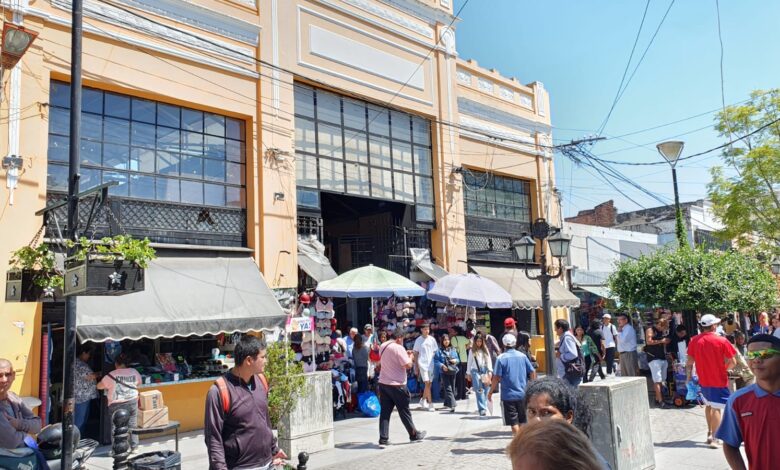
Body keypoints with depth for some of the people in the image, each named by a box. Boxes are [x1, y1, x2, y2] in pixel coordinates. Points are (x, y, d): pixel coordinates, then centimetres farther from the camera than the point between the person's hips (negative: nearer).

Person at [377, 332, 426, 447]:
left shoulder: (382, 346, 7)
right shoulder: (398, 348, -16)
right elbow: (408, 365, -18)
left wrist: (405, 354, 16)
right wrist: (410, 356, 1)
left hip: (383, 383, 6)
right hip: (397, 385, -6)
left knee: (385, 412, 6)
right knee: (404, 411, 9)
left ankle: (383, 439, 2)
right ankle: (414, 435, 24)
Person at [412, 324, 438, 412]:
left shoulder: (432, 339, 6)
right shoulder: (418, 340, 0)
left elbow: (436, 352, 10)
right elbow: (415, 354, 5)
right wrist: (416, 366, 2)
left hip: (431, 364, 3)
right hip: (422, 364, -3)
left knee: (429, 383, 8)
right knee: (427, 383, -11)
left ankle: (423, 400, 26)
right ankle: (430, 403, -10)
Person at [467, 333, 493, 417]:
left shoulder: (485, 350, 11)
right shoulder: (472, 351, 7)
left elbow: (489, 360, 9)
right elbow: (469, 362, 10)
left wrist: (490, 371, -1)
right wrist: (468, 373, 9)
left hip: (484, 370, 2)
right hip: (475, 371, -2)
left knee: (485, 390, 1)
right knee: (479, 390, -11)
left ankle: (484, 407, 12)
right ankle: (482, 408, -17)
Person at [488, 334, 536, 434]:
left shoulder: (501, 358, -9)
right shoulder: (522, 356, 1)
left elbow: (496, 378, -12)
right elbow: (532, 372, 3)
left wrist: (490, 392, -2)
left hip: (508, 395, -3)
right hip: (523, 394, 4)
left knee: (514, 422, 1)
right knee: (522, 420, 17)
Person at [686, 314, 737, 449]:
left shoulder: (694, 341, -5)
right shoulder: (722, 341, -14)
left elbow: (689, 362, -2)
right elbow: (733, 362, -12)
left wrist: (689, 377, 7)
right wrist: (724, 368, 7)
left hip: (703, 380, 4)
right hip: (719, 381, -4)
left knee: (709, 405, 23)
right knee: (716, 408, 1)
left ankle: (710, 432, 29)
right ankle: (714, 439, 0)